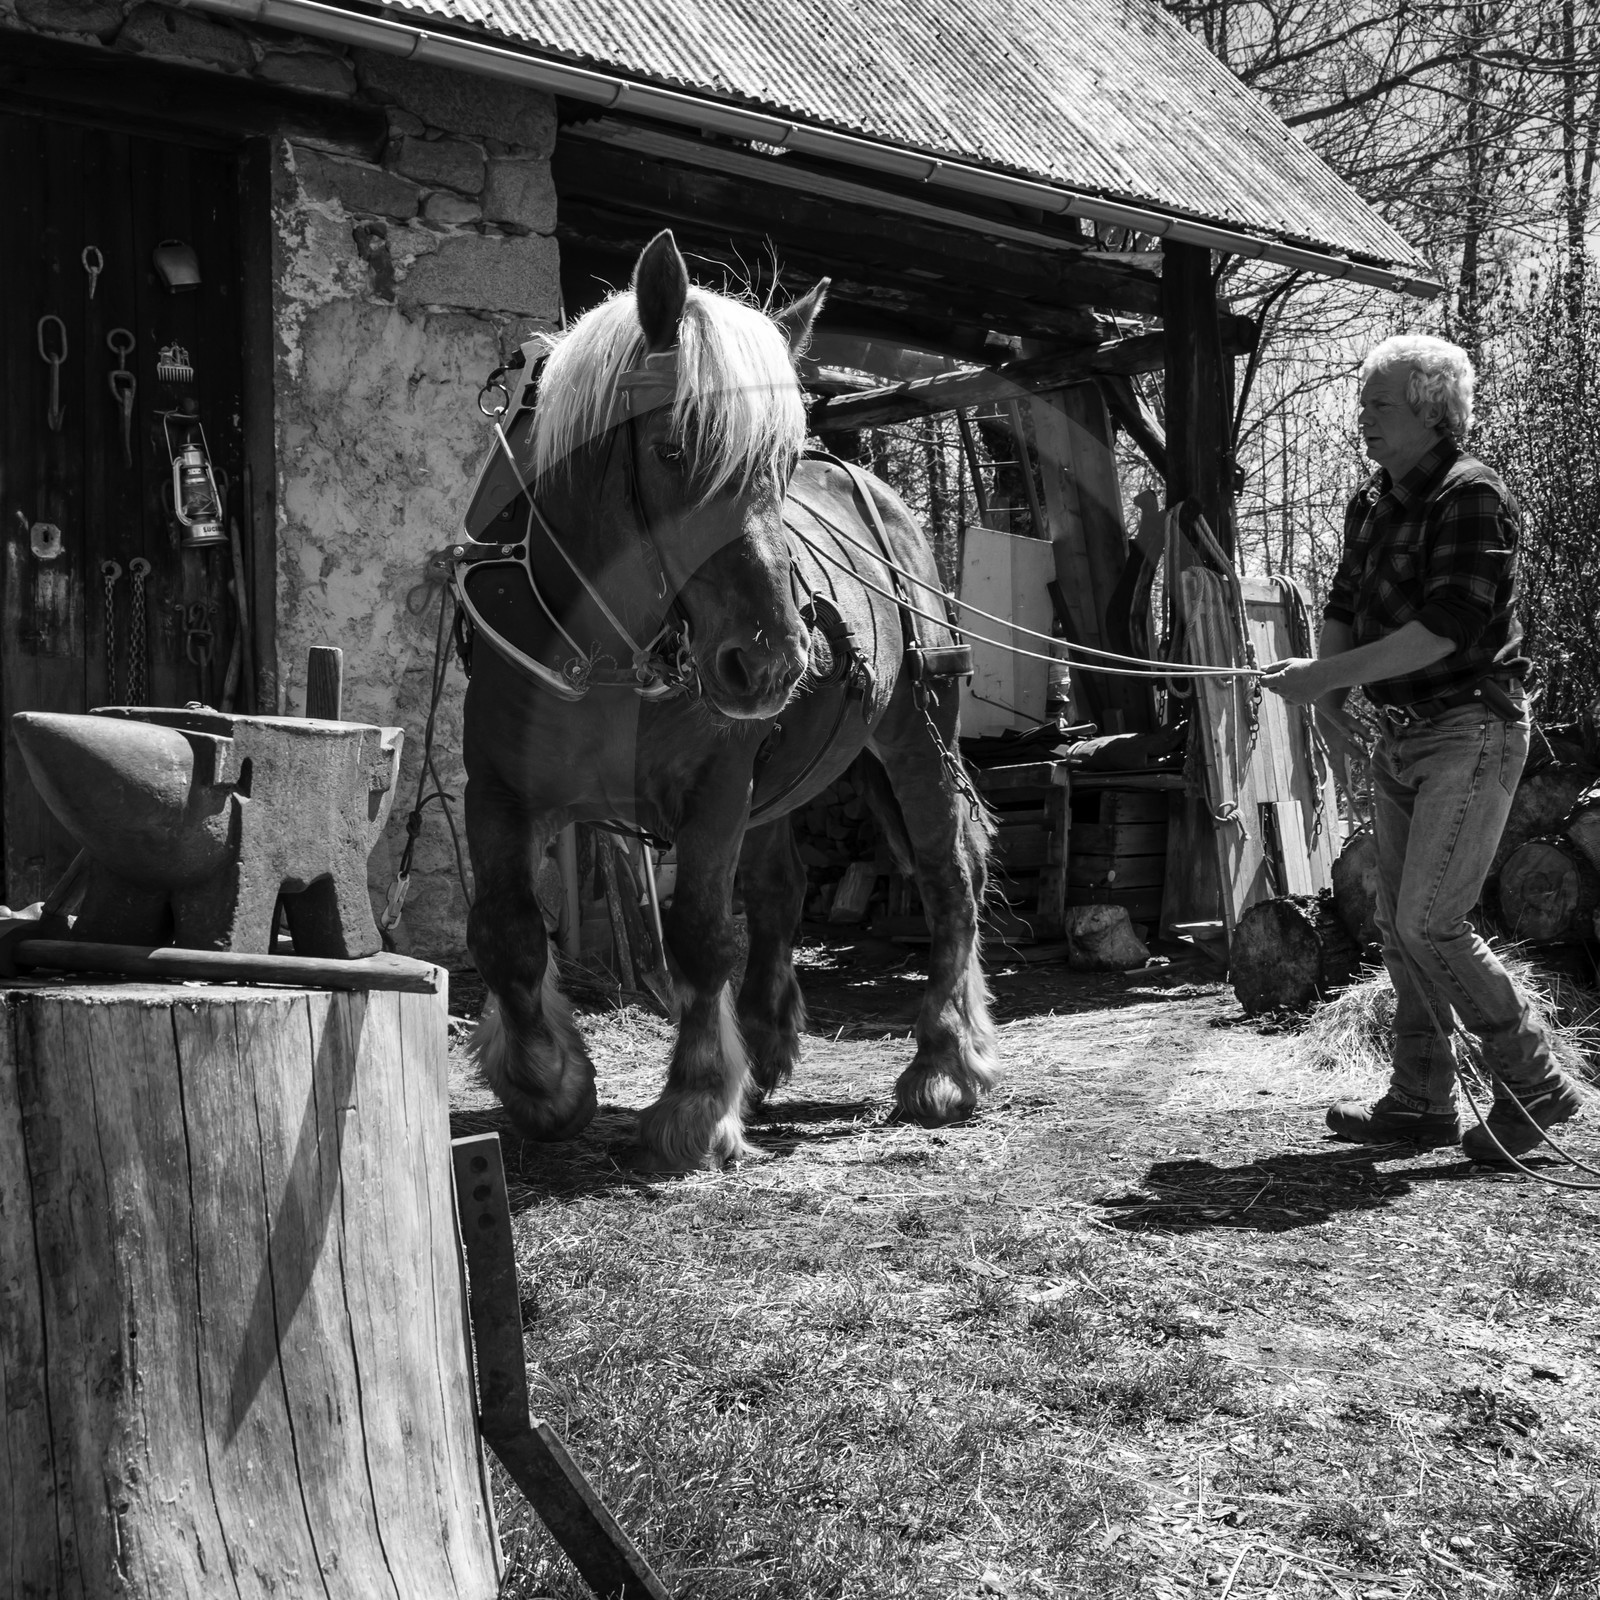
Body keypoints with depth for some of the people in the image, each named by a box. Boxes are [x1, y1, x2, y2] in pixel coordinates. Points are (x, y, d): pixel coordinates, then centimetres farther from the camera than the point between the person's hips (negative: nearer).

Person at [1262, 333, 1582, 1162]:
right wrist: (1327, 691, -3)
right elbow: (1344, 605, 16)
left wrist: (1327, 675, -23)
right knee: (1398, 925, 11)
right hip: (1400, 735, 9)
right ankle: (1420, 1100, 21)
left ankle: (1535, 1085, 6)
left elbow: (1448, 626, -23)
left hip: (1472, 731, -9)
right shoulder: (1371, 502, 11)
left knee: (1430, 923, -11)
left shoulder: (1472, 496, -14)